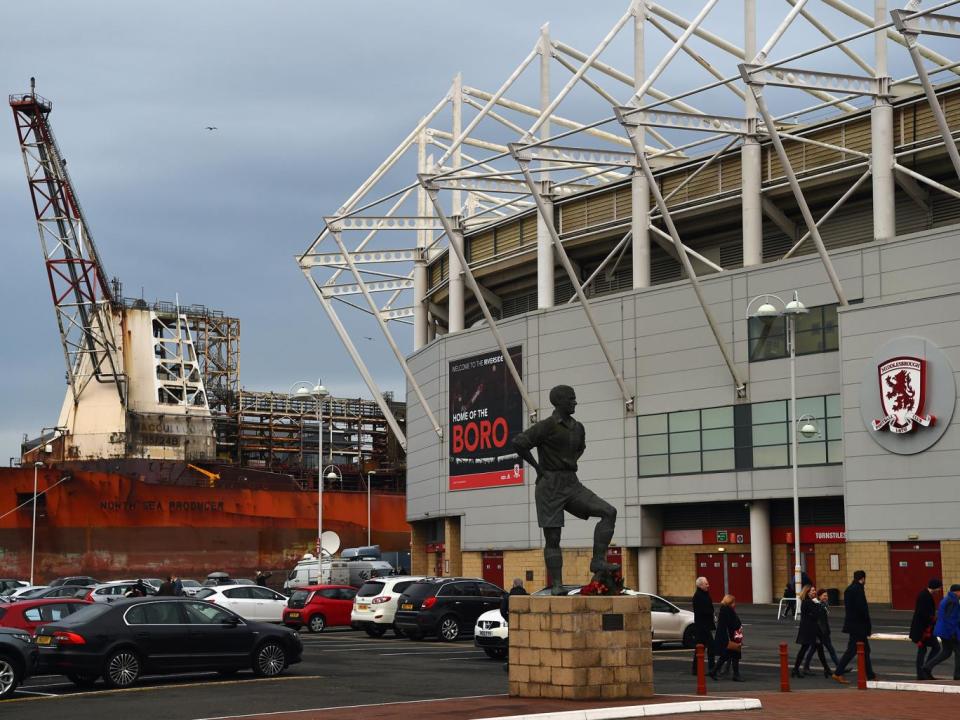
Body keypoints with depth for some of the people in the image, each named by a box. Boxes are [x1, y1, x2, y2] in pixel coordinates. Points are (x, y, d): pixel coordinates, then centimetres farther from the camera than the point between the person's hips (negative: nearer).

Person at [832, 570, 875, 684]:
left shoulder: (848, 589, 12)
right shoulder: (859, 589, -16)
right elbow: (862, 608, -21)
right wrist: (869, 626, -11)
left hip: (851, 622, 9)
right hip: (858, 625, -9)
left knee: (865, 649, 13)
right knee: (852, 650, -4)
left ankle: (870, 675, 17)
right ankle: (838, 673, -3)